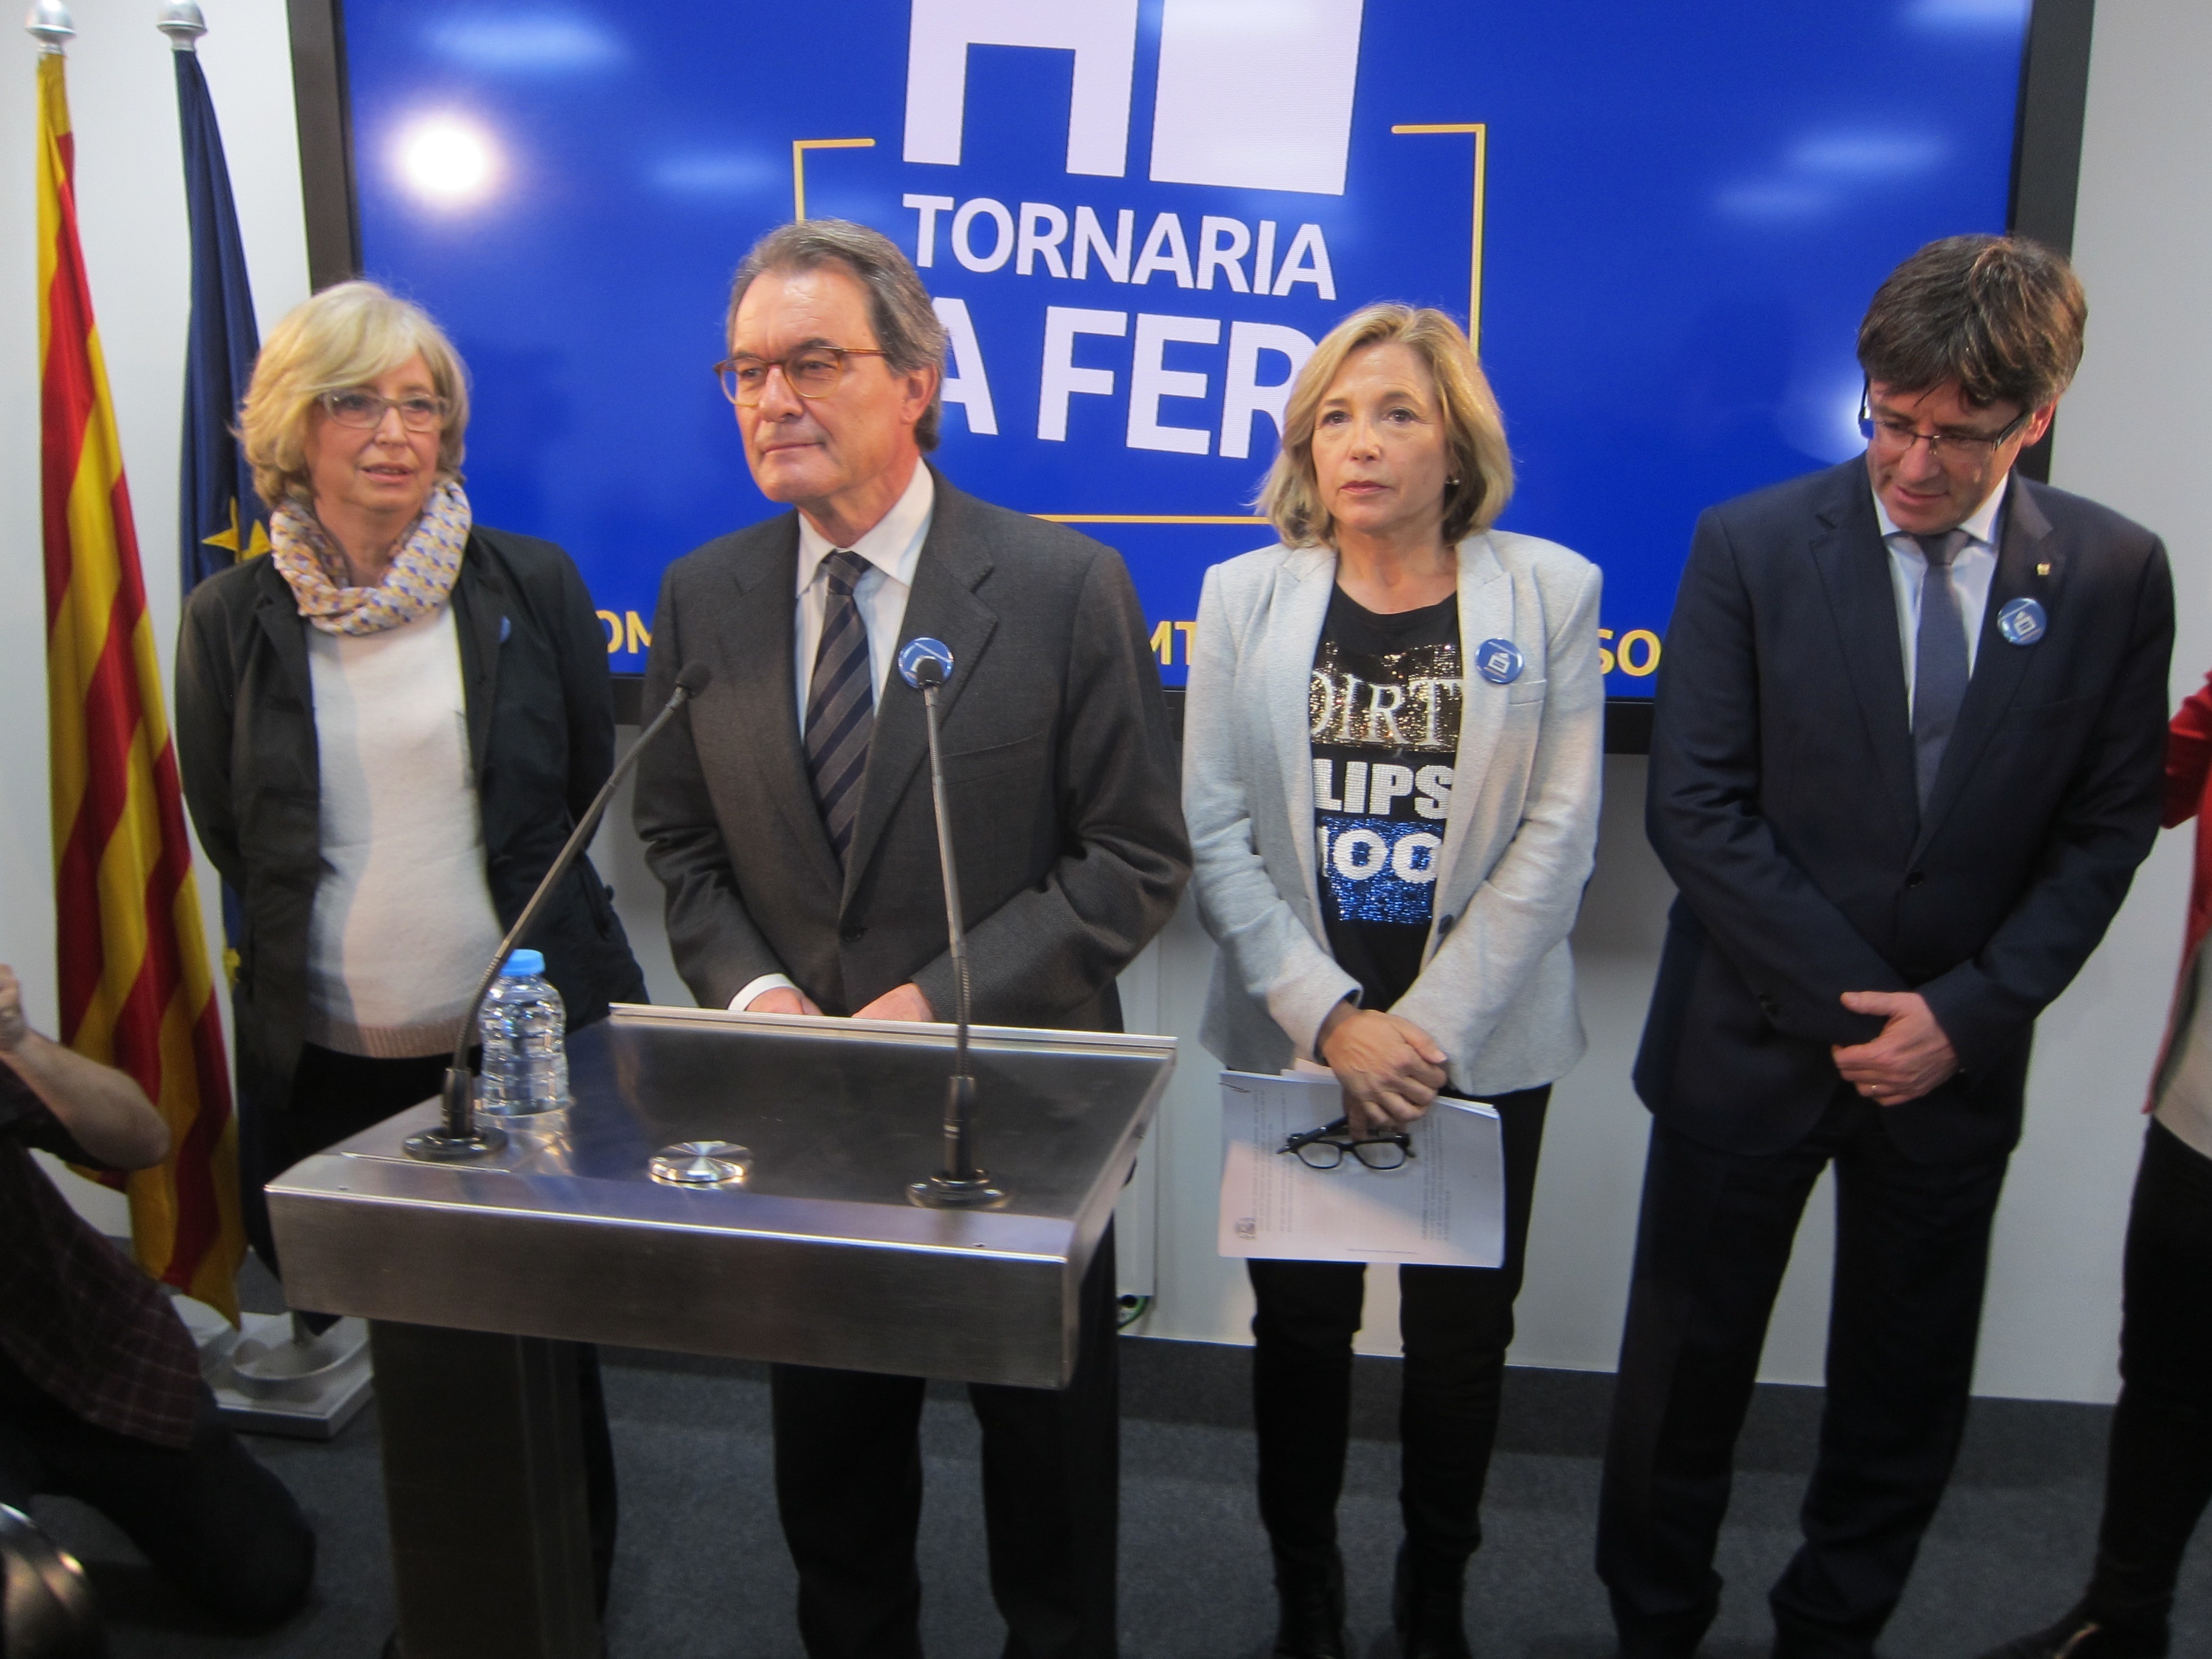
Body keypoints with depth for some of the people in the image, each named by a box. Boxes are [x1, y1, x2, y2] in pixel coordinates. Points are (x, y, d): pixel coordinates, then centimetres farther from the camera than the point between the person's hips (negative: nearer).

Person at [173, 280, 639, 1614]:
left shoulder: (532, 584, -2)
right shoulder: (232, 620, 0)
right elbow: (228, 835, 10)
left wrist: (508, 913, 9)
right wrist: (342, 938, 10)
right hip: (335, 1055, 1)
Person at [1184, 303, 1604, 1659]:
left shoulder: (1551, 590, -1)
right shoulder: (1246, 596, 1)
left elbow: (1558, 833, -5)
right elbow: (1214, 829, -4)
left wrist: (1430, 1026, -12)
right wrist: (1332, 1021, -13)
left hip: (1484, 1041, 0)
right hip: (1292, 1037, 1)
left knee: (1463, 1332, 12)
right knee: (1302, 1322, 12)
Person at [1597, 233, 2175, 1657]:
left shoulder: (2113, 572, -1)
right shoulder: (1752, 546, -7)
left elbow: (2109, 830, 2)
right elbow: (1695, 807, -10)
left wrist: (1967, 1012, -10)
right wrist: (1848, 1002, -12)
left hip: (1955, 1059, 2)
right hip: (1754, 1046, -2)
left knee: (1908, 1394, 16)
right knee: (1688, 1377, 11)